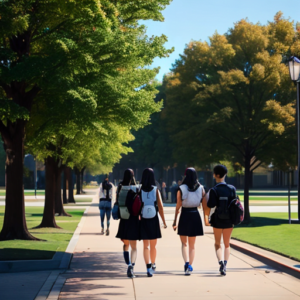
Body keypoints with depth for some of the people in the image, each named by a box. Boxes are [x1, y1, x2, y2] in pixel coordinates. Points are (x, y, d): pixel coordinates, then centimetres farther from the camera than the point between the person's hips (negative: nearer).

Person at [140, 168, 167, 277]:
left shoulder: (139, 190, -7)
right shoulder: (156, 190, -7)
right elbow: (160, 207, -8)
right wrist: (164, 221, 0)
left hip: (143, 220, 0)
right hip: (154, 220, 0)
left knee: (146, 246, 4)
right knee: (153, 245, 17)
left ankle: (149, 268, -11)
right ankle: (153, 265, 33)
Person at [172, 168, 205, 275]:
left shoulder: (181, 189, -7)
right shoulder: (201, 188, 0)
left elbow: (178, 206, -6)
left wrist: (175, 221, 1)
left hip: (185, 216, -2)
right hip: (195, 215, 2)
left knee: (184, 243, 9)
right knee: (192, 244, 13)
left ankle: (187, 263, -14)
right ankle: (190, 266, 12)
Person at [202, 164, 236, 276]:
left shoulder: (214, 190, -11)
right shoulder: (232, 189, -1)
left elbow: (209, 206, -12)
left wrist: (206, 218, 3)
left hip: (217, 220, -2)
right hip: (229, 220, 2)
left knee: (217, 243, 10)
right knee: (227, 244, 15)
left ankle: (221, 261, -14)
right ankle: (225, 263, 2)